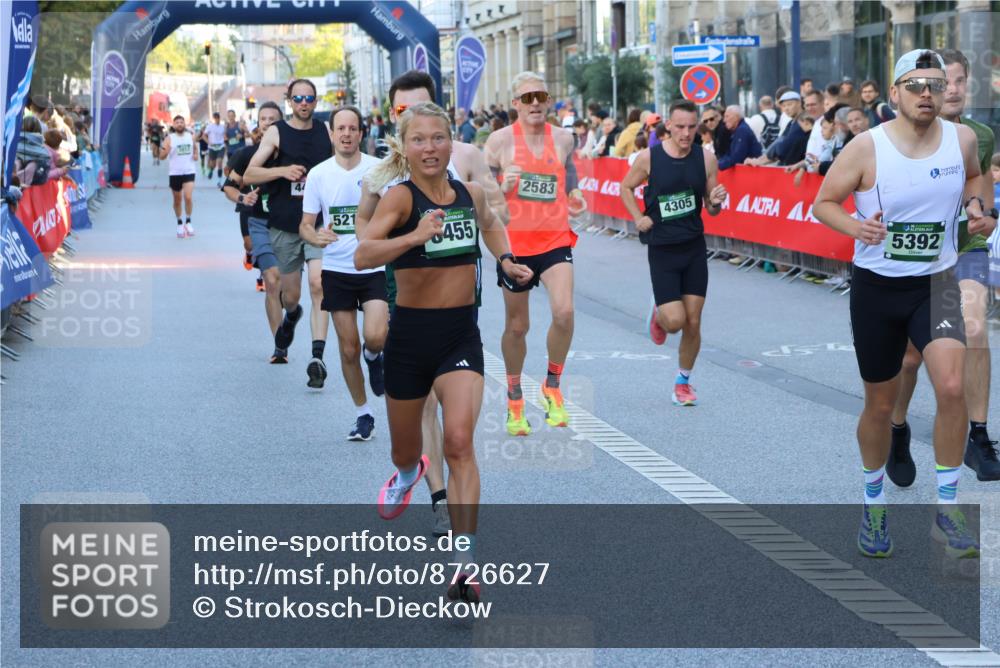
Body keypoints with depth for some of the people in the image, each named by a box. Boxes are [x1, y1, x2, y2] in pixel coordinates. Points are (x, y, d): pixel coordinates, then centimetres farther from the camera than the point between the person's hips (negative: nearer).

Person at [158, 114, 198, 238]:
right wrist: (165, 150, -28)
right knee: (177, 200, 11)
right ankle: (179, 223, 28)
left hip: (189, 172, 0)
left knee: (188, 197, -16)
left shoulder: (190, 136, 4)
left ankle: (188, 221, 1)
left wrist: (196, 155, 3)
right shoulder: (169, 138, -5)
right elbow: (162, 157, -7)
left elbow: (195, 148, 24)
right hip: (175, 173, 0)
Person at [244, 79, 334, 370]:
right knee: (290, 295, 11)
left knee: (318, 284, -19)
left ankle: (318, 356, -24)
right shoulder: (276, 133, -1)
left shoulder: (326, 132, 6)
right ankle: (291, 316, 49)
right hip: (284, 226, 0)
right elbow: (249, 175, -7)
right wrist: (282, 171, -22)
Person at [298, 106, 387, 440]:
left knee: (375, 337, -22)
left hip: (375, 268, -1)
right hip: (337, 271, 2)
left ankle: (374, 356, 15)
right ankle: (363, 414, 22)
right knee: (349, 350, 5)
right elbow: (305, 225, 4)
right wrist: (316, 236, -18)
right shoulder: (318, 174, 1)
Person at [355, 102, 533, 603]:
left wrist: (506, 260, 10)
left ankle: (465, 561, -18)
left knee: (459, 441, -18)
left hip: (462, 335, 1)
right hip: (410, 334, -1)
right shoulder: (400, 197, -12)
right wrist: (415, 236, -43)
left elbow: (489, 224, 28)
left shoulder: (471, 194, 3)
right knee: (405, 448, 17)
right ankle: (408, 473, 56)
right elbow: (362, 256, -28)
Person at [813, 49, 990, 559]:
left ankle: (947, 511, -9)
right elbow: (823, 202, -5)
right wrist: (855, 227, -25)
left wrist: (975, 207, -3)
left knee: (951, 387, -22)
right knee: (880, 405, 10)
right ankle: (874, 503, 35)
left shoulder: (962, 138, -4)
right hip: (876, 287, -1)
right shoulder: (866, 148, -14)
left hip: (937, 283, 1)